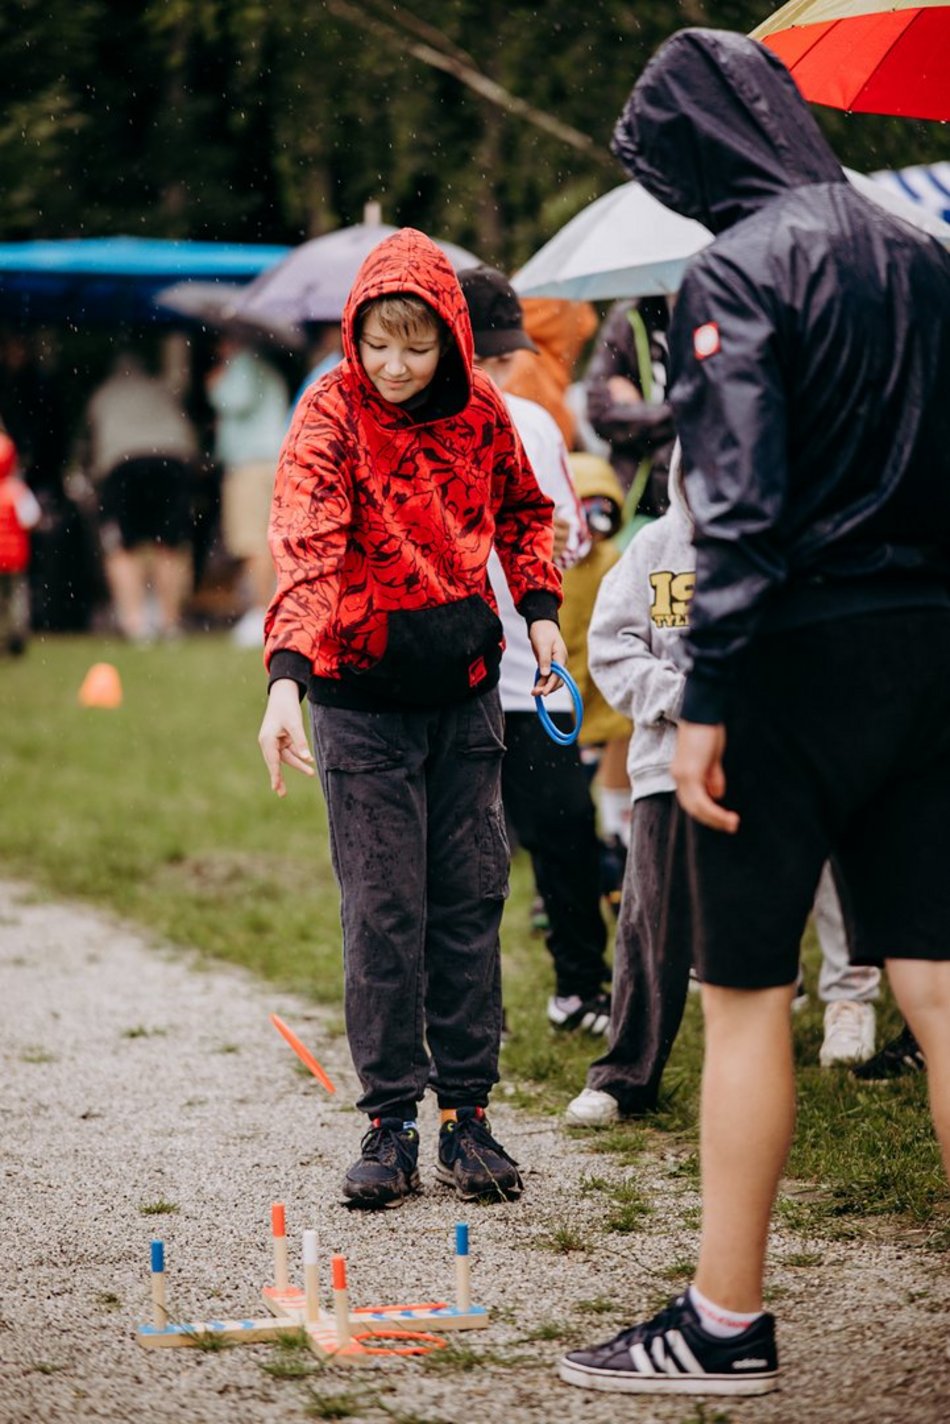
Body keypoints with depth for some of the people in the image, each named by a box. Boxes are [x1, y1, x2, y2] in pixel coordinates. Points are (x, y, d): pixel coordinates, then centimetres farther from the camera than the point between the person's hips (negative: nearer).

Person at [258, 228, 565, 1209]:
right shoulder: (332, 413, -14)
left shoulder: (479, 409, -1)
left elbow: (521, 509, 18)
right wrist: (286, 678, -40)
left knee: (470, 902, 6)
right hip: (363, 695, -4)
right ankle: (389, 1121, 6)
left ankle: (467, 1113, 13)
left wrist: (538, 607, 3)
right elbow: (303, 547, -28)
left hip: (464, 688, 4)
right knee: (382, 910, -2)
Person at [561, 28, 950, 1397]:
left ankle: (725, 1326, 9)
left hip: (799, 655, -6)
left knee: (745, 991, 2)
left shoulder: (736, 271, -10)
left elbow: (739, 500, -18)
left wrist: (707, 700, -17)